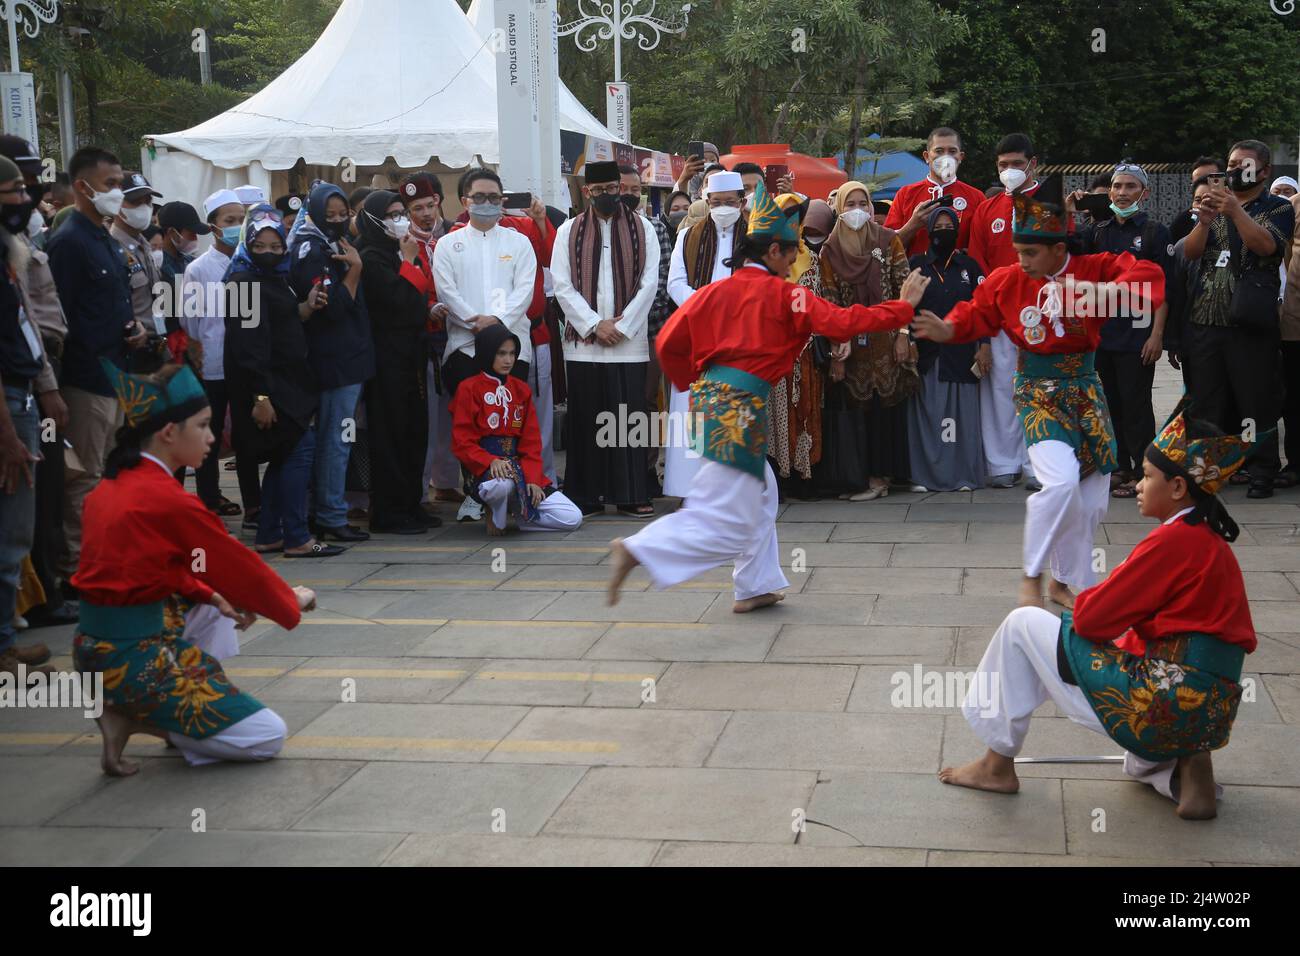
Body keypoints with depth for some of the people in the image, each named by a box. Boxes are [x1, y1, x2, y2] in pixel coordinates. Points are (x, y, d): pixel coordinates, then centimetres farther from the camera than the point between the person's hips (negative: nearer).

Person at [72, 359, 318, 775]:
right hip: (129, 658, -9)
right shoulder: (169, 500, -18)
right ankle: (133, 717, -4)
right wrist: (292, 600, 10)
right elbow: (239, 566, -6)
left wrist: (214, 597, 10)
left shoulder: (113, 484, 8)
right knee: (270, 736, -5)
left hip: (94, 646, 9)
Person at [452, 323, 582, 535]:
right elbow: (462, 442, -7)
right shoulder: (469, 389, -1)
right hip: (486, 470, -4)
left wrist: (533, 477, -6)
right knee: (502, 484, -43)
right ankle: (495, 515, -8)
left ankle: (517, 512, 9)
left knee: (573, 519, -10)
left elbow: (532, 440, 10)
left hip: (521, 468, 5)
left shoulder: (521, 389, 14)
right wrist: (491, 461, -24)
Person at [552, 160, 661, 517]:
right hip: (583, 341, 1)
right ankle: (587, 496, 7)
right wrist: (595, 325, -9)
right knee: (585, 418, 1)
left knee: (629, 417, -1)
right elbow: (562, 286, 1)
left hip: (629, 341, 0)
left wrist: (621, 326, -8)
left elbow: (649, 282, 0)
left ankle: (632, 495, 4)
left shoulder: (642, 229, 7)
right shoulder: (569, 232, 7)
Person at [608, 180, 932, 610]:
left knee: (760, 492, 24)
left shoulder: (714, 291, 9)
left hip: (710, 394, 8)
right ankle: (638, 549, -16)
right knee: (726, 521, -4)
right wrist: (904, 307, 1)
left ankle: (755, 587, 30)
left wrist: (692, 383, 24)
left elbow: (669, 342, 9)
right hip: (740, 407, -8)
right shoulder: (785, 295, -6)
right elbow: (842, 322, -9)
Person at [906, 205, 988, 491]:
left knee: (963, 412, -1)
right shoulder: (916, 265, 6)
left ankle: (963, 474, 5)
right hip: (927, 352, 0)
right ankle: (928, 475, 3)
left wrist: (983, 346, -1)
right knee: (928, 413, -2)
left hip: (961, 351, 0)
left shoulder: (969, 266, 8)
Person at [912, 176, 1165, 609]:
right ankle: (1031, 575, -6)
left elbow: (1148, 276, -20)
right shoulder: (1007, 281, -6)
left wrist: (1107, 291, -39)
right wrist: (948, 329, -15)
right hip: (1037, 392, -3)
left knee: (1092, 500, 9)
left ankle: (1065, 582, 28)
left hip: (1085, 389, 3)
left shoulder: (1094, 269, -9)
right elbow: (976, 313, 6)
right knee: (1062, 481, -25)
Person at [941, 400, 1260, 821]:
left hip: (1163, 704, -10)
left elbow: (1091, 618, -12)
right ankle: (1182, 770, 9)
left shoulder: (1174, 540, -15)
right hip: (1209, 716, 10)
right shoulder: (1211, 541, 13)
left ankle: (998, 765, 11)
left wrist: (1083, 599, 8)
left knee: (1023, 624, 2)